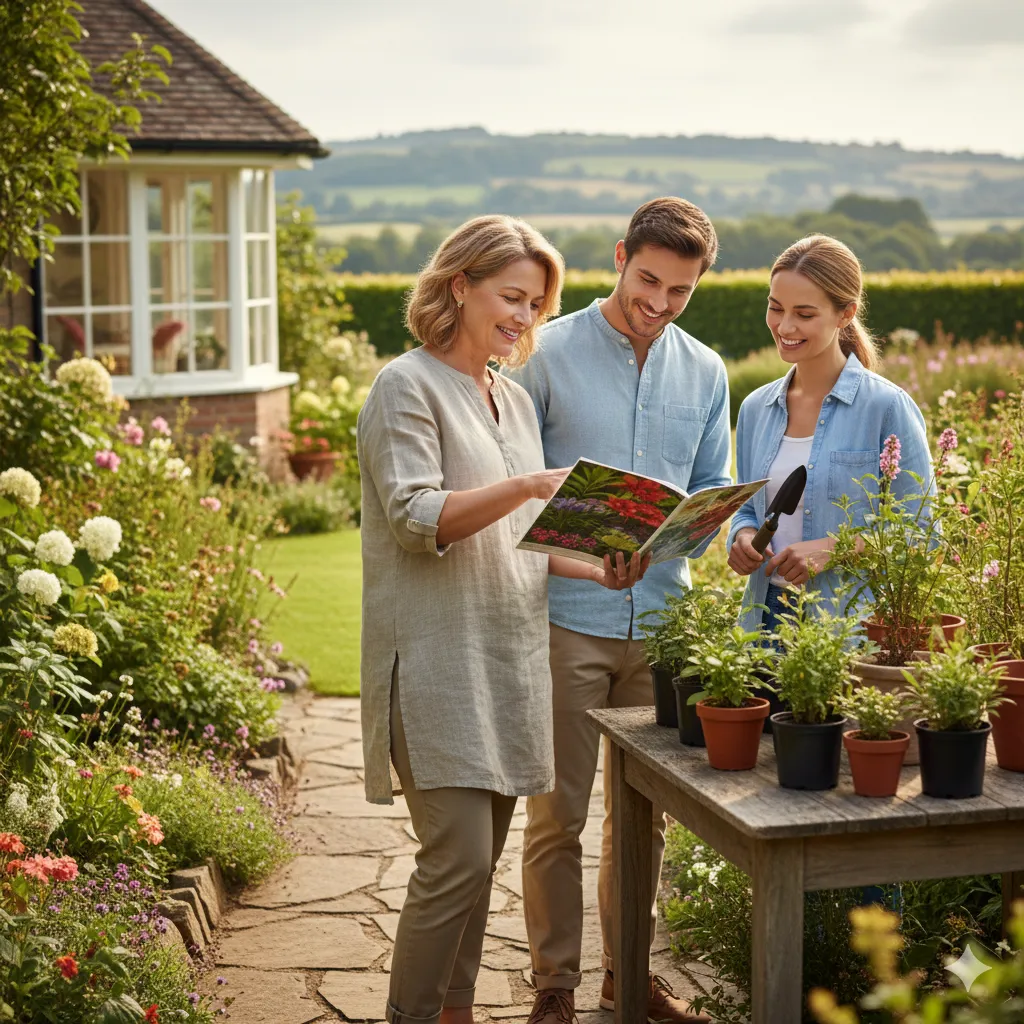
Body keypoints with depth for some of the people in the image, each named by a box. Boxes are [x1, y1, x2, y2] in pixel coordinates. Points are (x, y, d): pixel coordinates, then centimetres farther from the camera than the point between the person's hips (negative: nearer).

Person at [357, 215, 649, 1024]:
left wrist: (592, 568, 5)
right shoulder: (408, 388, -4)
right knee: (458, 859, -12)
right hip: (441, 662, -7)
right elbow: (416, 519, -15)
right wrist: (525, 487, -25)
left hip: (509, 656, 8)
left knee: (480, 861, 10)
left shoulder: (515, 400, 19)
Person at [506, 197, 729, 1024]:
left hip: (661, 614, 4)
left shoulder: (705, 373, 10)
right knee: (557, 815, 2)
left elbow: (715, 489, 13)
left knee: (645, 811, 13)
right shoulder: (549, 354, -3)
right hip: (568, 615, -4)